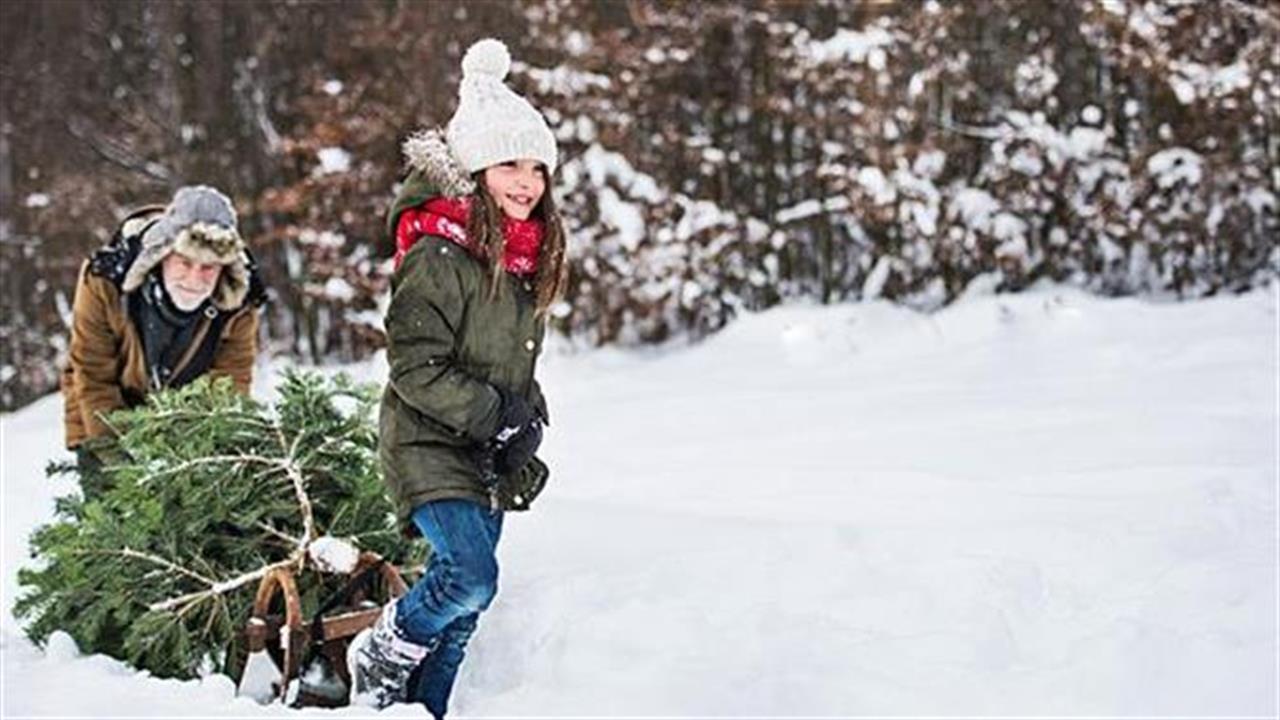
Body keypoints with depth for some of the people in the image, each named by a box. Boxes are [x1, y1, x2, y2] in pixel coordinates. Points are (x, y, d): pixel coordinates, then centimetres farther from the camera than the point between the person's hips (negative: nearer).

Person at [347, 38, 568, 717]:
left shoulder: (530, 261, 9)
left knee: (462, 607, 9)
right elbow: (415, 367, -19)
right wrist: (494, 415, -20)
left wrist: (525, 431, 6)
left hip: (488, 458, 8)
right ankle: (380, 659, 3)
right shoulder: (441, 255, -17)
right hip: (429, 448, -8)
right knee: (470, 577, -21)